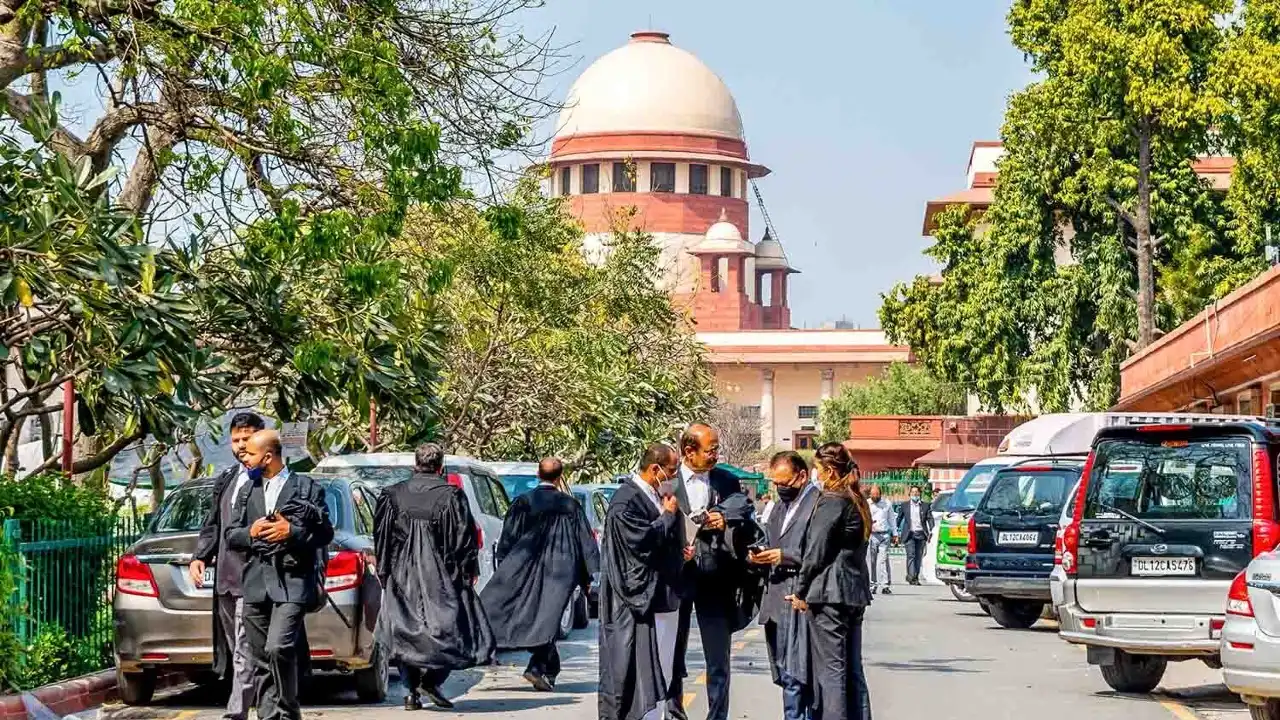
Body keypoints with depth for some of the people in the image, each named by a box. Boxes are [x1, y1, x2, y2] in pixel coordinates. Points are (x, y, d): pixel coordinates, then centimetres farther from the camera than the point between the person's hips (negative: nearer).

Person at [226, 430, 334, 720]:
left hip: (291, 582, -5)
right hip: (255, 586, 5)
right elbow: (231, 535, 16)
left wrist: (292, 532, -13)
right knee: (261, 660, 5)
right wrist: (250, 532, -5)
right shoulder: (248, 491, 16)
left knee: (278, 648, -20)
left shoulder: (307, 489, 3)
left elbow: (325, 533, 1)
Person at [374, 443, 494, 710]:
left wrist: (384, 572, 17)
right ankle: (431, 679, -12)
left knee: (405, 631, 9)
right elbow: (465, 536, -5)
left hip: (402, 576, 3)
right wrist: (470, 570, 4)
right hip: (440, 576, -3)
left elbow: (381, 536, 9)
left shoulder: (393, 495, 4)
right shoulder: (451, 496, -6)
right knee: (450, 628, 5)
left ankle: (412, 692, 6)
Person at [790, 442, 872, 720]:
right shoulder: (857, 502, 14)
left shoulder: (830, 501, -12)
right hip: (854, 592, 9)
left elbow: (816, 551, -13)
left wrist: (801, 590, -4)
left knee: (830, 669, -6)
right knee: (852, 669, 10)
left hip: (828, 593, -9)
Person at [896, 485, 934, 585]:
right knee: (911, 555, -14)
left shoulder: (925, 506, 9)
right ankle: (911, 576, -20)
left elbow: (930, 519, 3)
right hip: (910, 534, -1)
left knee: (918, 557, 3)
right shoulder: (905, 506, 11)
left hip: (921, 534, 1)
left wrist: (931, 531, -11)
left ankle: (916, 578, 11)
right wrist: (898, 531, 11)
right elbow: (899, 519, 17)